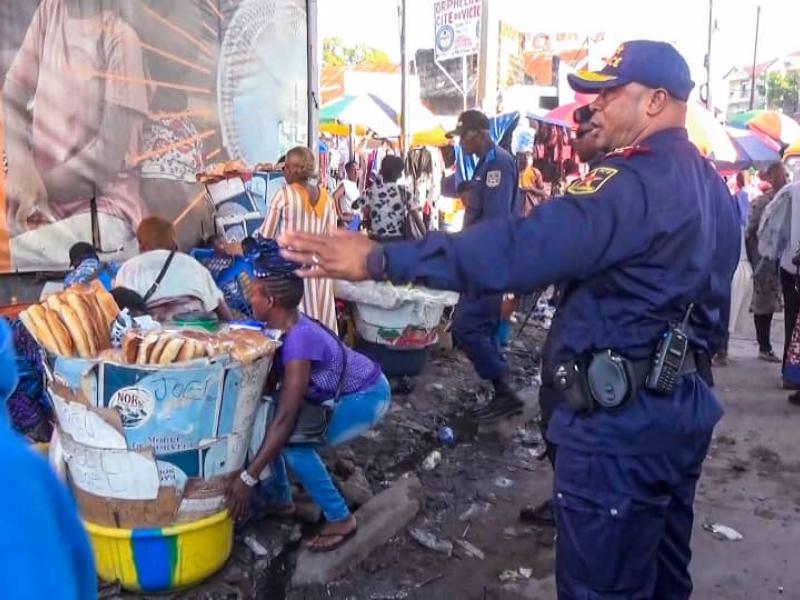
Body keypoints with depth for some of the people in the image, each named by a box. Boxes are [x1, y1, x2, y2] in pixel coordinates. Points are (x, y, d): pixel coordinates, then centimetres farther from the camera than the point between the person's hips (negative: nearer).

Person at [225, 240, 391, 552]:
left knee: (291, 442, -20)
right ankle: (280, 501, 15)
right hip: (338, 393, 8)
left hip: (366, 396, -8)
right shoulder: (283, 327, -10)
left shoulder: (298, 340, -34)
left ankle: (340, 520, -4)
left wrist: (247, 477, -36)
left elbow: (285, 419, -37)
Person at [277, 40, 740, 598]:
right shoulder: (712, 186, 10)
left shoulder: (637, 181, -22)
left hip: (623, 420, -10)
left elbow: (523, 245, -34)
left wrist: (381, 258, -34)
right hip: (687, 405, 10)